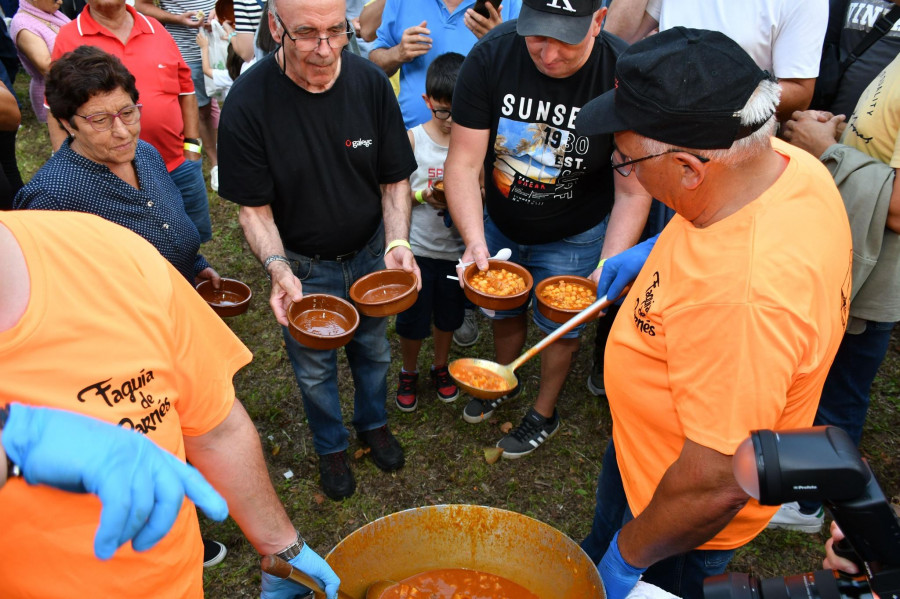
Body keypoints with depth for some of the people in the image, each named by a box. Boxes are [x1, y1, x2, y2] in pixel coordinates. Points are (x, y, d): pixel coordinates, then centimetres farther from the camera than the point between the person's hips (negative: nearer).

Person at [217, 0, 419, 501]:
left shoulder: (371, 83, -16)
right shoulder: (248, 102, -24)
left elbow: (395, 179, -7)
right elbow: (254, 207, -16)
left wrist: (398, 242, -24)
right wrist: (278, 269, -33)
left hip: (370, 253, 3)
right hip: (303, 266, -2)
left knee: (373, 350, 24)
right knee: (315, 368, 18)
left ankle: (374, 422, 55)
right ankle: (332, 446, 47)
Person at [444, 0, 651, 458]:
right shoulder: (490, 57, -24)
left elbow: (633, 191, -23)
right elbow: (464, 162, -23)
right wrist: (475, 242, -35)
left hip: (571, 237, -2)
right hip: (500, 225, 3)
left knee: (559, 325, 16)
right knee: (503, 310, 23)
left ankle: (545, 414, 44)